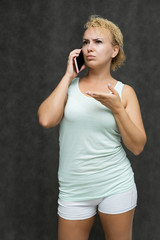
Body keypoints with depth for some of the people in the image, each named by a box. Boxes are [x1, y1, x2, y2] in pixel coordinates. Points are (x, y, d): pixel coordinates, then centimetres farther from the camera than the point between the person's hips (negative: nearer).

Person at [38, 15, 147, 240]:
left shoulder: (124, 91, 0)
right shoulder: (69, 85, 3)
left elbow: (137, 147, -4)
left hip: (116, 186, 0)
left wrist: (117, 108, -17)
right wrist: (68, 76, -8)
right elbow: (46, 120, -15)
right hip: (74, 189, 1)